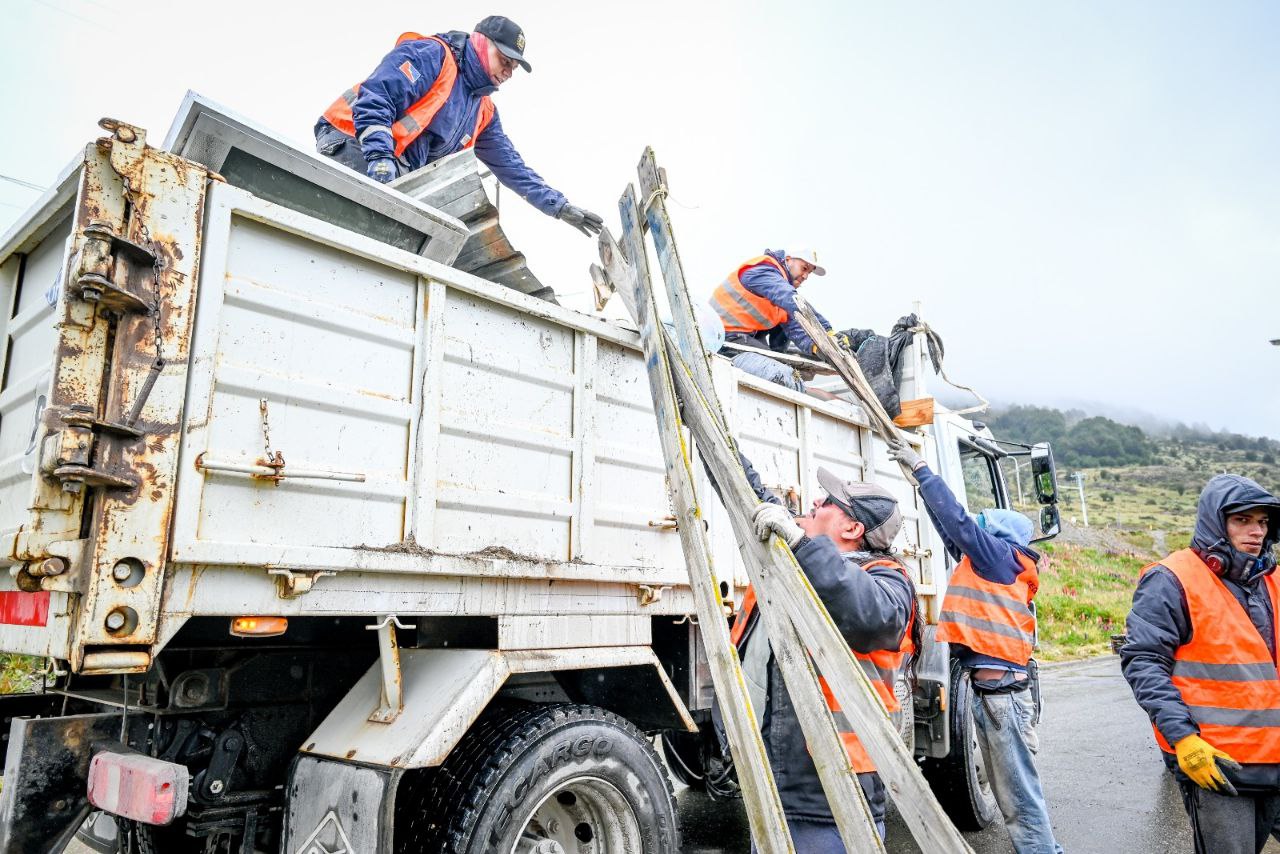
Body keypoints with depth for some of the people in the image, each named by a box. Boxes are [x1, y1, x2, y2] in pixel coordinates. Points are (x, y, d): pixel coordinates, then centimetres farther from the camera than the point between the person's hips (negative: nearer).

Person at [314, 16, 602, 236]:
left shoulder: (484, 111, 21)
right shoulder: (432, 54, -5)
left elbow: (511, 166, 25)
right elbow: (374, 97, -16)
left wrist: (559, 206, 19)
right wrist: (380, 156, -30)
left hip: (399, 177, 8)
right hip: (353, 142, -7)